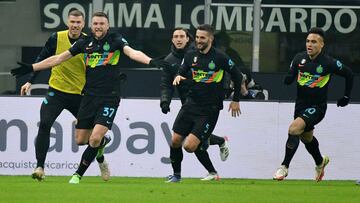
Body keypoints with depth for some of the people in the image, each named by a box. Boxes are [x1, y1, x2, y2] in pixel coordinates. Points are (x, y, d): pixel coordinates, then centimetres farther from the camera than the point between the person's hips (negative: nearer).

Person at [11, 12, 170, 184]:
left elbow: (132, 53, -21)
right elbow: (59, 58, 10)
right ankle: (102, 142, 41)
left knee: (95, 138, -16)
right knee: (81, 138, 7)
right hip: (89, 96, 4)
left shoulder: (116, 40, -4)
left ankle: (78, 174, 1)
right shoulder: (85, 43, 5)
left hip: (109, 98, -4)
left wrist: (150, 61, -41)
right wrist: (32, 68, 9)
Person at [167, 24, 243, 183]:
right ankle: (176, 174, 22)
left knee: (190, 146, -15)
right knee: (175, 141, 1)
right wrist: (178, 77, -12)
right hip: (191, 104, 5)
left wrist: (236, 100, 7)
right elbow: (182, 73, 14)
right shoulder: (190, 55, 3)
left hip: (209, 109, -5)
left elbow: (237, 76, 1)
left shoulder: (220, 57, -10)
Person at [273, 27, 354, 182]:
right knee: (306, 138, 22)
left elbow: (349, 74, 0)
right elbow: (288, 80, 5)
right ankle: (320, 162, 52)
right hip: (301, 104, 6)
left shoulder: (329, 63, -14)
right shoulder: (299, 58, -3)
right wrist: (288, 78, -19)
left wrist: (346, 97, 5)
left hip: (317, 107, -6)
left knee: (294, 128, -27)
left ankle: (285, 166, -18)